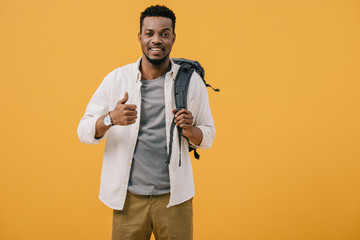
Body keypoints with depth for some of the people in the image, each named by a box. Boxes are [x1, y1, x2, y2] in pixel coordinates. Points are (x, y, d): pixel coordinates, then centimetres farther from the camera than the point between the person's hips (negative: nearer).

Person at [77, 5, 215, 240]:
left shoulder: (192, 81, 1)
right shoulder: (117, 79, 0)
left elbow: (208, 135, 9)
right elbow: (84, 131, 1)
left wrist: (189, 130, -14)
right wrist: (111, 119, -20)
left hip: (174, 196, 1)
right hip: (128, 197, 0)